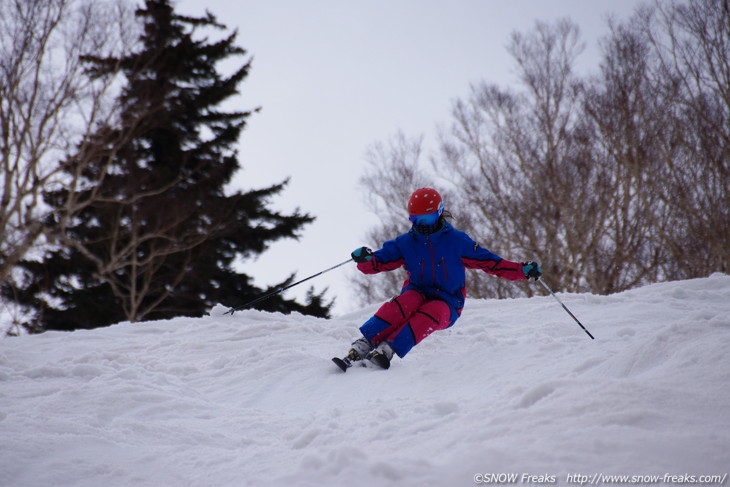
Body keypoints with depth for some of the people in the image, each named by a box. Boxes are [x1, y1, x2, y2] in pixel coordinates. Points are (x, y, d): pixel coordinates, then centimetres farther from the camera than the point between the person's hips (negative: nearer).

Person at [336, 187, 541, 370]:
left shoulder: (457, 241, -1)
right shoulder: (405, 243, 3)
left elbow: (490, 262, 0)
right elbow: (377, 263, 0)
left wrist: (523, 270, -10)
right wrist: (364, 259, -24)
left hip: (447, 304, -1)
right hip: (417, 294, 1)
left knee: (431, 313, -36)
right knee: (404, 304, -33)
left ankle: (388, 350, -48)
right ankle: (362, 346, -42)